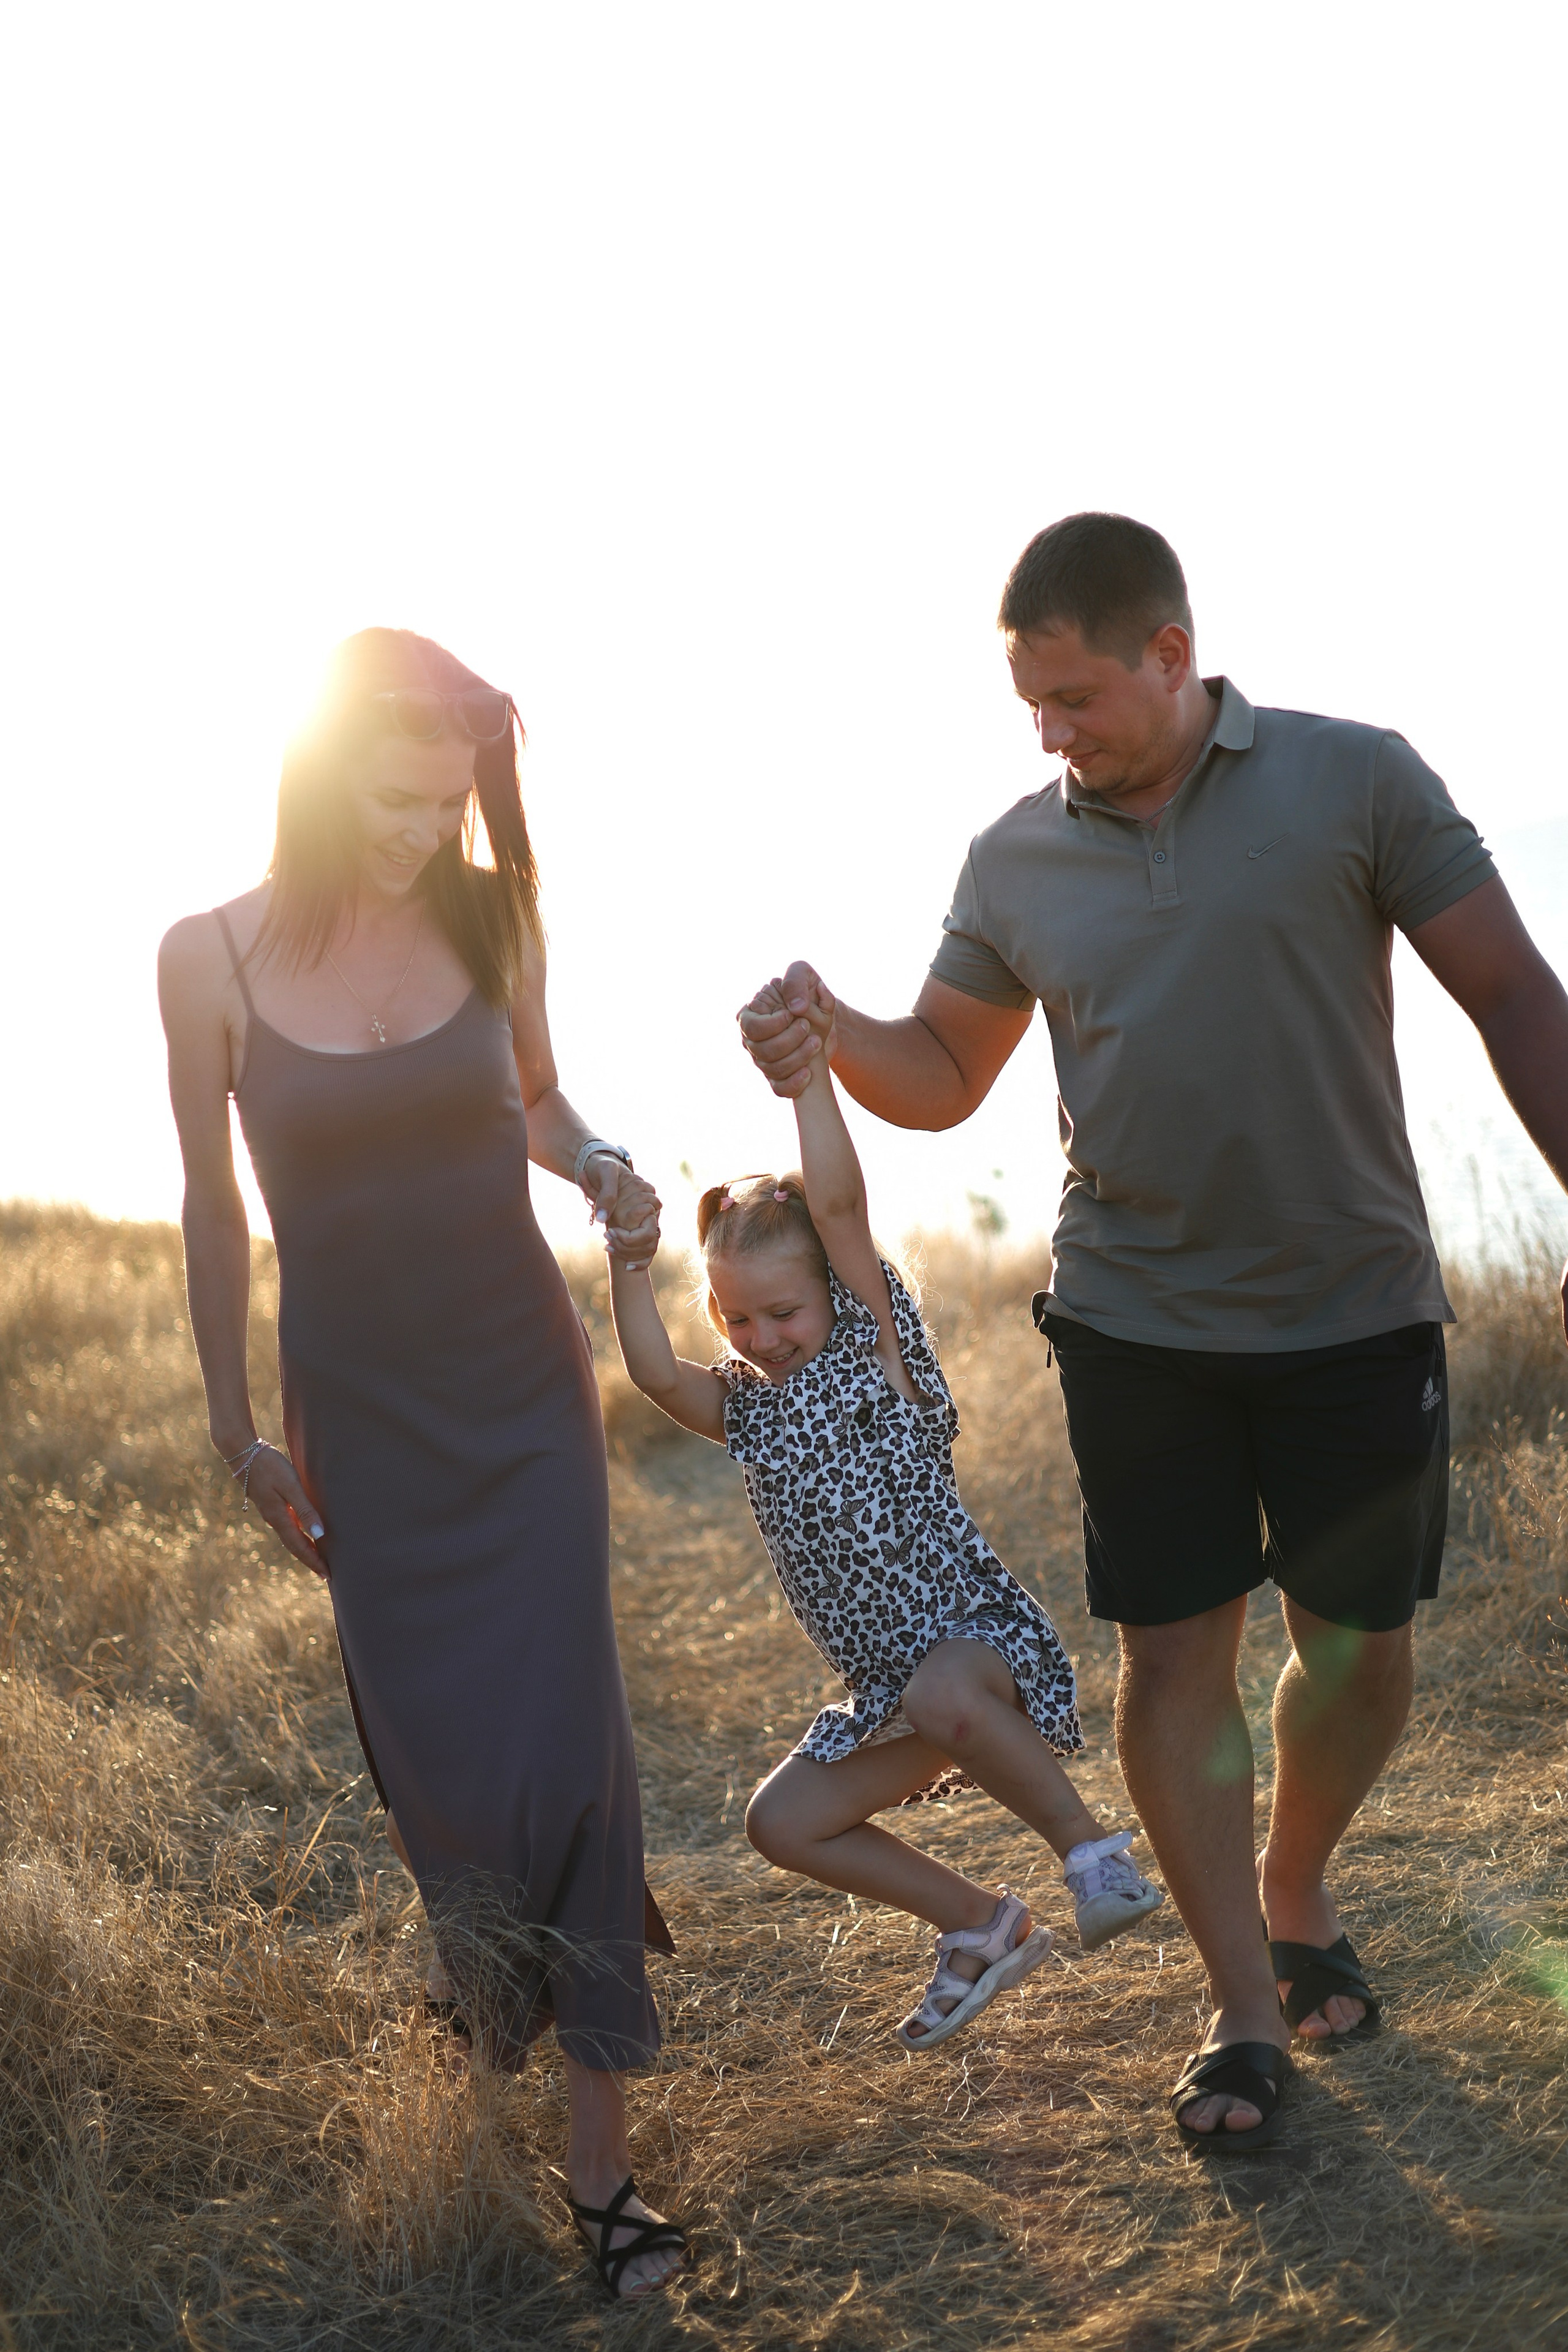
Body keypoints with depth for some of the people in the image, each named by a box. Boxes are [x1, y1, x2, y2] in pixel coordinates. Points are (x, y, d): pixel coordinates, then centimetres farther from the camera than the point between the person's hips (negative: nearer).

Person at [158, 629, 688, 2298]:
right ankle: (485, 1976, 45)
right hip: (363, 1417, 0)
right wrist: (238, 1435, 4)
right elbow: (211, 1205, -1)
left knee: (560, 1734, -2)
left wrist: (598, 1164, -12)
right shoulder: (211, 957, -10)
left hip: (525, 1391, 0)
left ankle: (600, 2155, 7)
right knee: (427, 1748, 11)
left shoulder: (488, 916, -7)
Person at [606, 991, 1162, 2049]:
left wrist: (807, 1062, -22)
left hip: (983, 1634, -8)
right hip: (888, 1682, 8)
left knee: (939, 1693, -38)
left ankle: (1090, 1845, -15)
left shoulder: (874, 1348, -7)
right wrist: (629, 1258, -20)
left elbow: (839, 1205, -19)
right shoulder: (742, 1407, 8)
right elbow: (656, 1373, -12)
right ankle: (985, 1929, 18)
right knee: (783, 1822, 4)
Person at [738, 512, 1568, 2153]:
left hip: (1356, 1309, -1)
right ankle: (1246, 2012, 15)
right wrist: (832, 1033, -11)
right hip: (1137, 1323, 2)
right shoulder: (1014, 862, 3)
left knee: (1358, 1647, 9)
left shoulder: (1352, 779, -5)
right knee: (1173, 1650, 2)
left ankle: (1296, 1898, 37)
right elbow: (943, 1076, 11)